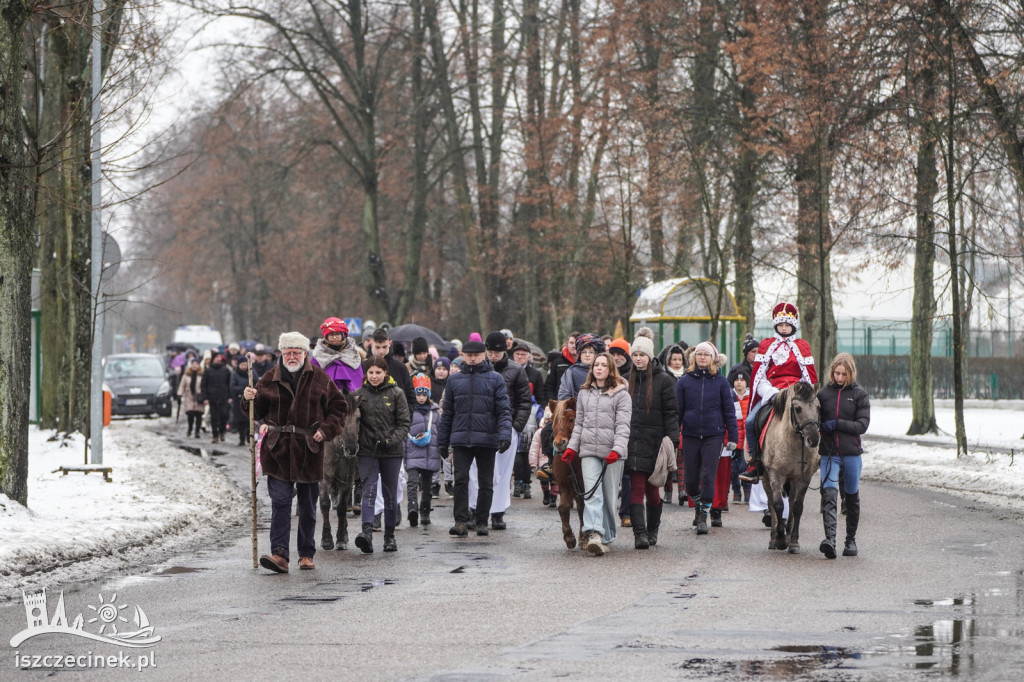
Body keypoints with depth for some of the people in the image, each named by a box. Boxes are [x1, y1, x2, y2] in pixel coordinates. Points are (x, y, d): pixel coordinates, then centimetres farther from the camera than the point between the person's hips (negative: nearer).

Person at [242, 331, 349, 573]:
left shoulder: (319, 378, 4)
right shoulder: (270, 379, 6)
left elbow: (339, 407, 8)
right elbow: (258, 411, 10)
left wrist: (326, 430, -6)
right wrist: (249, 399, -11)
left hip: (308, 451, 0)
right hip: (278, 451, 0)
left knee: (308, 506, 9)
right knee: (280, 502, -10)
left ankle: (307, 554, 20)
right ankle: (279, 554, -17)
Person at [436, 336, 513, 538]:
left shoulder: (495, 379, 4)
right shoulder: (454, 380, 12)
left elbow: (504, 410, -2)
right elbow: (447, 412, 14)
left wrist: (505, 436, -16)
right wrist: (442, 441, 10)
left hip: (487, 438, -1)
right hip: (461, 439, 1)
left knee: (486, 483, 5)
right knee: (461, 479, -10)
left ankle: (482, 522, 14)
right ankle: (461, 521, -9)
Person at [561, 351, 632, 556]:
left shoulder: (621, 394, 1)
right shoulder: (584, 393, 16)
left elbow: (623, 425, -6)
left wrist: (617, 449, -18)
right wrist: (572, 447, 12)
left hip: (612, 452, -3)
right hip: (589, 450, 3)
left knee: (610, 496, 2)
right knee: (592, 493, -13)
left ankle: (607, 537, 12)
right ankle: (594, 534, -26)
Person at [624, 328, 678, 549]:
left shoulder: (664, 380, 0)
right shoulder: (627, 380, 10)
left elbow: (671, 413, -2)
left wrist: (671, 440, -12)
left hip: (654, 441, -2)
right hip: (633, 441, 2)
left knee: (652, 489, 7)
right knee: (637, 488, -8)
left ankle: (652, 531, 24)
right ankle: (640, 533, -13)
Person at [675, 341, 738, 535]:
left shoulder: (720, 382, 2)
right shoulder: (684, 381, 4)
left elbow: (729, 410, 5)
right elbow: (677, 410, 7)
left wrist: (733, 437, 1)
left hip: (713, 435, -2)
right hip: (691, 436, 2)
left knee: (708, 477, -8)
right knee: (691, 480, 6)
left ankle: (703, 517, -1)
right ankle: (699, 506, 32)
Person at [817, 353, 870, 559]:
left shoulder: (859, 394, 1)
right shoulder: (824, 393, 6)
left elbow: (862, 425, -6)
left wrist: (837, 424, -15)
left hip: (851, 453, 0)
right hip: (829, 453, 0)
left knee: (851, 496, 13)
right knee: (829, 493, -18)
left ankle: (851, 540, 27)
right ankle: (830, 539, -29)